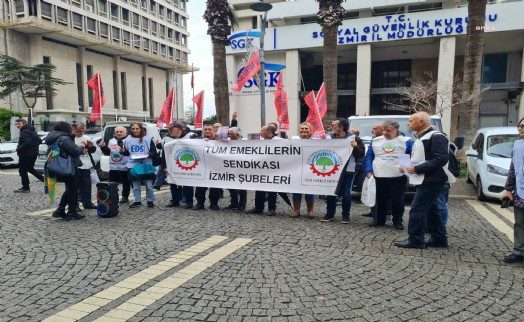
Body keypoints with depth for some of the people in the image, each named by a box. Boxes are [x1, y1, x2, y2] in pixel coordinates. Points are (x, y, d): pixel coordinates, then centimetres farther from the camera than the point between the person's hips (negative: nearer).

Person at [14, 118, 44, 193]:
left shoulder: (24, 132, -16)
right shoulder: (32, 130, 13)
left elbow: (27, 142, -30)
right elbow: (39, 140, 17)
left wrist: (19, 148, -18)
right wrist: (34, 146, 13)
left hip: (26, 154, -10)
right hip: (33, 153, 10)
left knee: (22, 170, 1)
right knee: (30, 169, 23)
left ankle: (25, 188, 8)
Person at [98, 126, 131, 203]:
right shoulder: (111, 141, 15)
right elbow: (107, 152, 17)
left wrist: (124, 151, -36)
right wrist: (103, 147, 1)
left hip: (125, 167, -5)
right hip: (113, 167, 5)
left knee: (126, 183, 6)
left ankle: (125, 197, 18)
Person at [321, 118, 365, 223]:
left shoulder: (353, 138, -3)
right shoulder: (330, 137, 8)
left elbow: (361, 153, -4)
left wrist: (355, 147, -21)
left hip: (347, 170, -3)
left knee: (346, 194, 4)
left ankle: (345, 216, 18)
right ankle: (330, 214, 20)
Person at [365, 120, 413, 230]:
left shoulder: (406, 141, -1)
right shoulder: (376, 141, 9)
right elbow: (369, 156, 11)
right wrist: (369, 171, 0)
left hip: (398, 177, -3)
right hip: (379, 177, 3)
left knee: (397, 200, 4)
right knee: (380, 200, 12)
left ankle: (397, 221, 18)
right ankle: (379, 220, 24)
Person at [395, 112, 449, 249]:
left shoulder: (436, 137, -14)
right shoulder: (420, 138, 17)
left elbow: (441, 159, -23)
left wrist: (417, 169, -23)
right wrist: (408, 166, 6)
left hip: (431, 181, -10)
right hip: (424, 180, 10)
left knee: (417, 209, -8)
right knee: (431, 210, 14)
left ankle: (415, 240, 0)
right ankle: (439, 238, 23)